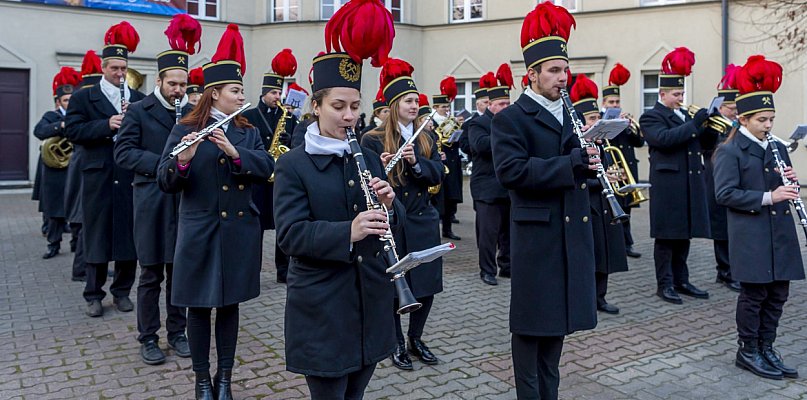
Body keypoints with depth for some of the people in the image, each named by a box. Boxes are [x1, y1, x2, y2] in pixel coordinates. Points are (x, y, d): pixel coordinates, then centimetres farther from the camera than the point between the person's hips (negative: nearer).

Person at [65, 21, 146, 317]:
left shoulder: (138, 99, 11)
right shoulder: (83, 98, 6)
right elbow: (73, 131, -6)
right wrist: (107, 125, -17)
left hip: (131, 177, 2)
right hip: (98, 178, -2)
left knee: (129, 235, 6)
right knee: (97, 235, 5)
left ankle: (122, 291, 20)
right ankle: (94, 295, 17)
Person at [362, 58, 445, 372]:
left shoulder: (425, 139, 10)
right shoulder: (373, 140, -5)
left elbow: (437, 175, 0)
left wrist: (416, 162, -17)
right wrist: (380, 168, -28)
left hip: (423, 221, 5)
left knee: (427, 283, 9)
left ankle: (416, 338, 29)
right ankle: (397, 344, 23)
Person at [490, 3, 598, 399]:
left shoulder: (571, 115, 15)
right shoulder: (510, 119, -8)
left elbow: (579, 164, 20)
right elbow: (511, 170, -22)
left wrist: (589, 159, -4)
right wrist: (573, 162, -23)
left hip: (572, 231, 7)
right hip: (536, 232, -7)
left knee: (559, 316, 15)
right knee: (532, 320, 3)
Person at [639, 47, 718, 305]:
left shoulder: (685, 116, 19)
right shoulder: (651, 117, -3)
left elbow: (706, 144, 16)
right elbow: (664, 138, -22)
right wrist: (693, 124, -22)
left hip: (691, 185, 7)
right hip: (667, 186, -7)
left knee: (684, 235, 11)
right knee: (666, 237, -1)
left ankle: (681, 281, 21)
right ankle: (664, 284, 7)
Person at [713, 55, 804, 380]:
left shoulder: (777, 147, 13)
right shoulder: (730, 151, -9)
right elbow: (725, 194, -17)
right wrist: (768, 197, -21)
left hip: (780, 232, 7)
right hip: (751, 235, -7)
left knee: (778, 293, 11)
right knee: (754, 293, 1)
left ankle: (766, 348, 25)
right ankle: (747, 352, 16)